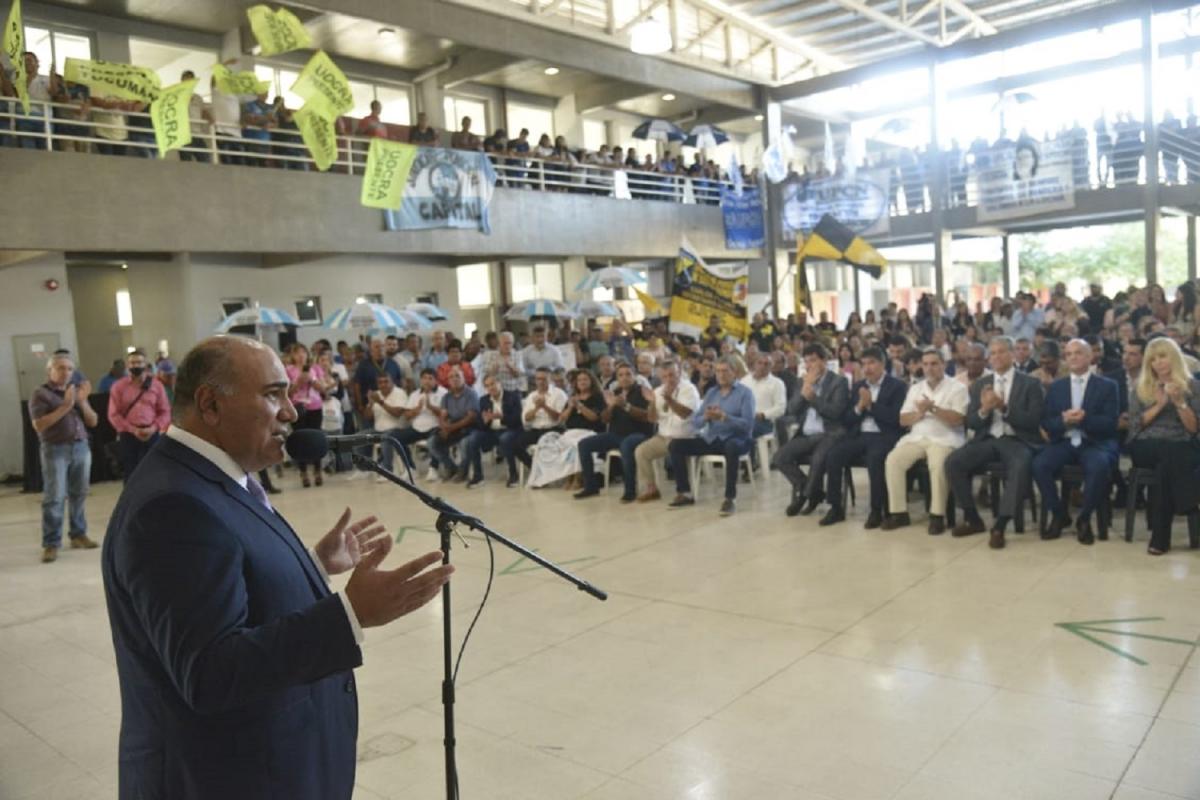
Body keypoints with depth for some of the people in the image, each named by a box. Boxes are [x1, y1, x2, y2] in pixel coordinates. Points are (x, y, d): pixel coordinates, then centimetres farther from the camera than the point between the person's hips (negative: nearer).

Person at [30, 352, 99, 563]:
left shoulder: (77, 390, 13)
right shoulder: (41, 394, -2)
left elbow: (93, 422, 8)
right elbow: (39, 425, -13)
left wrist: (82, 402, -8)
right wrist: (65, 406, -18)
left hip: (81, 447, 5)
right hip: (55, 450, -5)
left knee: (79, 495, 8)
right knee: (54, 498, -5)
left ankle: (78, 535, 18)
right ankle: (51, 544, -2)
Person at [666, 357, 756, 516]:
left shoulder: (745, 393, -2)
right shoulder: (711, 392, 13)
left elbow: (748, 424, -15)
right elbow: (694, 422, 7)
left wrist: (724, 417, -25)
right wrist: (706, 416, -15)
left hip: (735, 439, -6)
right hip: (711, 439, 6)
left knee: (731, 447, -41)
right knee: (675, 445, -7)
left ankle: (730, 498, -33)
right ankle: (685, 493, 0)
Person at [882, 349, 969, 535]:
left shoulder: (957, 387, 2)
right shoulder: (915, 389, 18)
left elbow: (957, 419, -10)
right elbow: (903, 420, 11)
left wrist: (933, 408, -17)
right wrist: (919, 413, -8)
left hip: (944, 439, -5)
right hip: (916, 438, 5)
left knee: (938, 464, -36)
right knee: (893, 460, -21)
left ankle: (937, 516, -24)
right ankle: (899, 512, -14)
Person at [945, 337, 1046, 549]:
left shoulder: (1030, 384, 2)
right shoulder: (980, 385, 13)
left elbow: (1033, 421, -8)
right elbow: (970, 423, 9)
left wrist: (1004, 408, -21)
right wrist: (984, 410, -14)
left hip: (1017, 440, -4)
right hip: (987, 439, 4)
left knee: (1021, 466, -37)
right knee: (953, 461, -21)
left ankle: (1000, 526, -28)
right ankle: (972, 519, -4)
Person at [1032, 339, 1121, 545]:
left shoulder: (1107, 386, 7)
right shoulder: (1056, 386, 15)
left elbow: (1110, 423, -3)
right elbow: (1045, 422, 8)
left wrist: (1085, 418, -21)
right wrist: (1063, 420, -14)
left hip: (1095, 443, -2)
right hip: (1063, 442, 2)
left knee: (1099, 466, -36)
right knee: (1039, 464, -27)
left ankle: (1084, 518, -12)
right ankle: (1058, 514, -5)